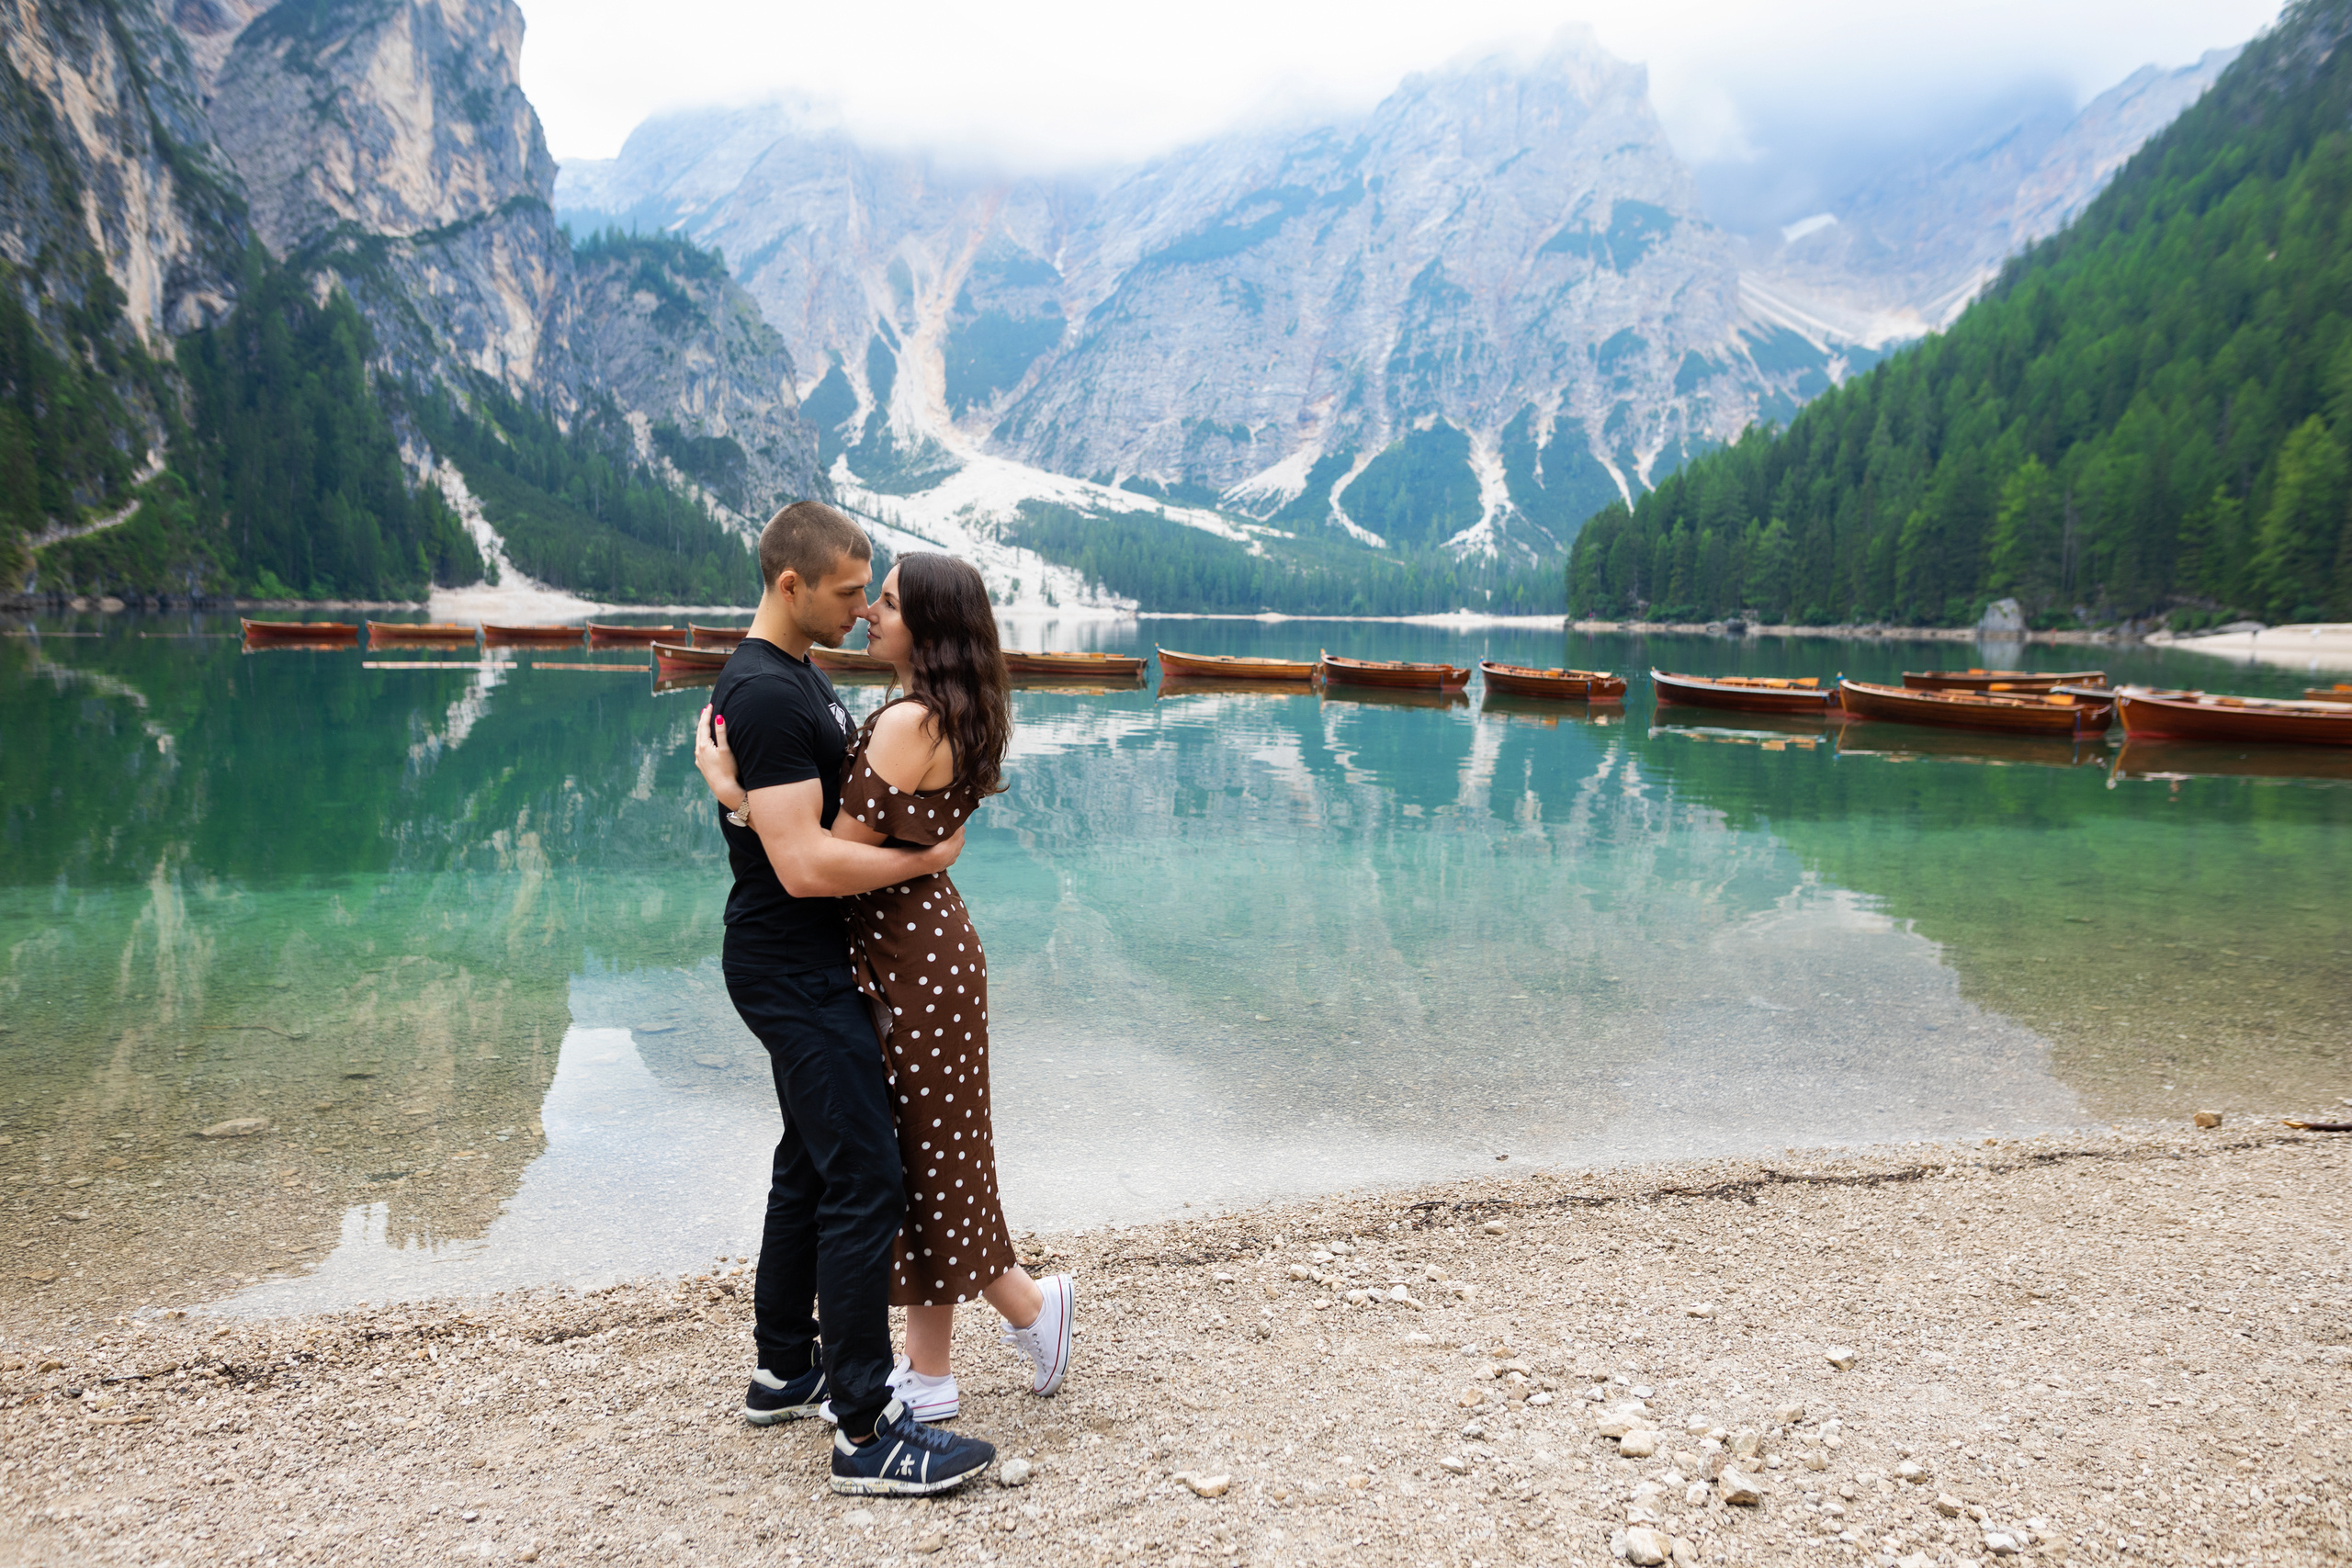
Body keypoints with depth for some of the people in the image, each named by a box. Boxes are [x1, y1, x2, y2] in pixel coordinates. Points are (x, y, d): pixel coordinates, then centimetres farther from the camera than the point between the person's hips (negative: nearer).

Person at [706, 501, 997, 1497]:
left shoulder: (798, 676, 13)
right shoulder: (766, 695, -21)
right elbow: (806, 864, -27)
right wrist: (928, 858, -16)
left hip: (808, 970, 11)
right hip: (794, 975, -11)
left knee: (811, 1165, 18)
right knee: (866, 1181, -9)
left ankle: (784, 1371, 31)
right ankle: (867, 1432, -3)